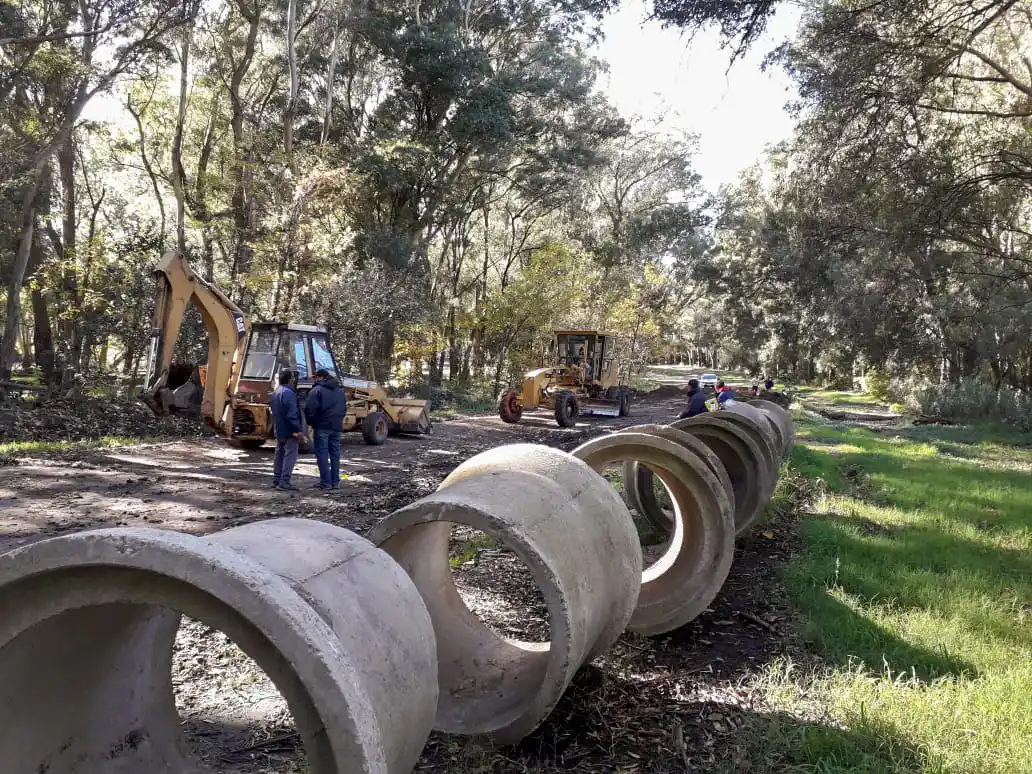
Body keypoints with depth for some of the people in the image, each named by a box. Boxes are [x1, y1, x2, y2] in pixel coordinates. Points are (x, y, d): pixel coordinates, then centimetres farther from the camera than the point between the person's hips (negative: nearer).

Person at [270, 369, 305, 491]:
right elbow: (292, 414, -23)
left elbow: (272, 408, 22)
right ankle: (285, 481, -12)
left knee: (280, 454, 14)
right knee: (290, 455, -8)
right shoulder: (288, 393, -18)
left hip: (279, 430, 10)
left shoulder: (275, 393, 14)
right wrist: (298, 430, -21)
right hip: (289, 431, -10)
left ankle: (276, 480, 18)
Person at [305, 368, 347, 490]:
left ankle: (326, 482, -4)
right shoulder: (340, 390, 15)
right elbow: (344, 408, 18)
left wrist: (311, 422, 2)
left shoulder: (317, 390, -8)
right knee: (335, 454, 10)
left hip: (322, 426, -6)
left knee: (322, 454, -2)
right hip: (336, 427, 6)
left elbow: (310, 409, -13)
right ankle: (335, 482, 11)